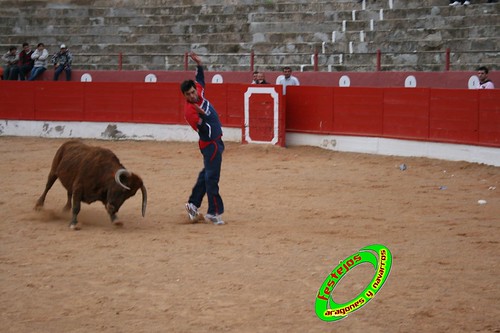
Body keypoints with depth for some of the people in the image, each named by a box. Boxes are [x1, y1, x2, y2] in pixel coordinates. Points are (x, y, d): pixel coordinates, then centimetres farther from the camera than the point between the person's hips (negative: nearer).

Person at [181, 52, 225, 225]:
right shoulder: (189, 111, -23)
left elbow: (200, 79, 18)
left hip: (215, 141, 9)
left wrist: (199, 63, 8)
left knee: (207, 173, 18)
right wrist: (202, 115, -42)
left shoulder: (199, 93, -1)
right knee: (212, 177, -6)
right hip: (210, 143, -9)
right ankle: (213, 212, -3)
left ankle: (193, 204, 28)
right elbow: (203, 130, -28)